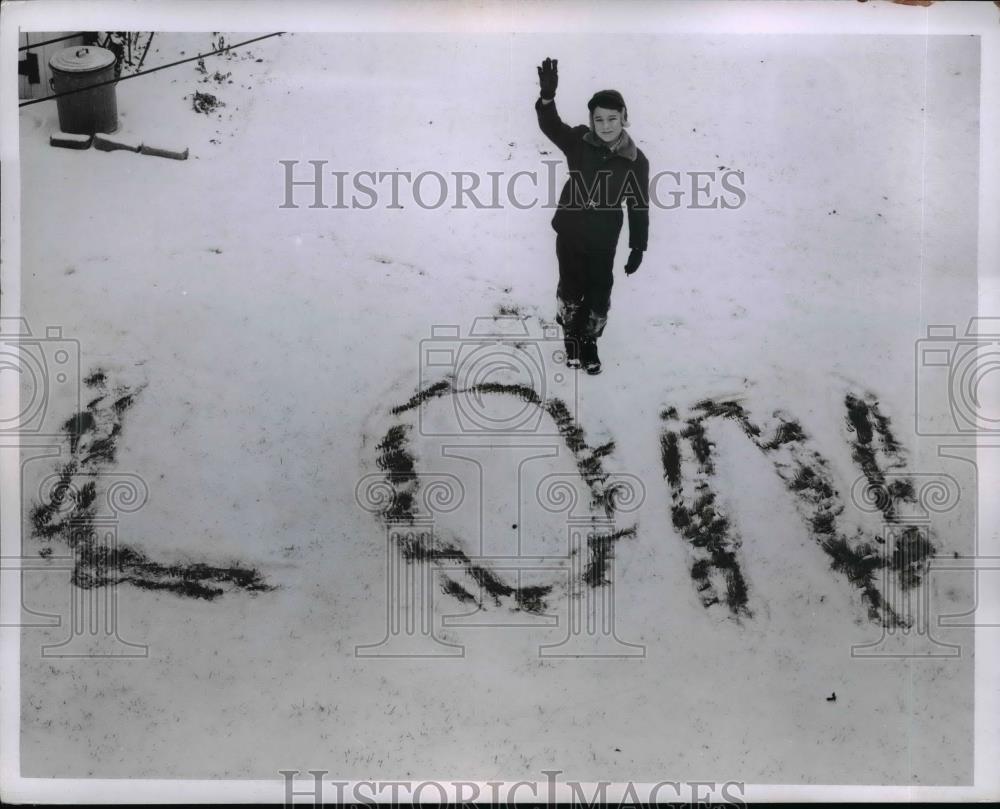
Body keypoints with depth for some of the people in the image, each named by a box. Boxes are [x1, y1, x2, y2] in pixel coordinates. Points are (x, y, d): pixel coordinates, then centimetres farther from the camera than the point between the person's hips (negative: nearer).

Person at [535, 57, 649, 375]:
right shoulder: (579, 142, -10)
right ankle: (571, 338, 41)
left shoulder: (636, 161, -11)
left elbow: (639, 207, -4)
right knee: (570, 290, 16)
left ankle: (589, 342, 36)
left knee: (599, 296, 11)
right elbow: (551, 126, -24)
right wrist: (547, 96, -44)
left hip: (603, 242, 0)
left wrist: (638, 248, -1)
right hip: (569, 233, 0)